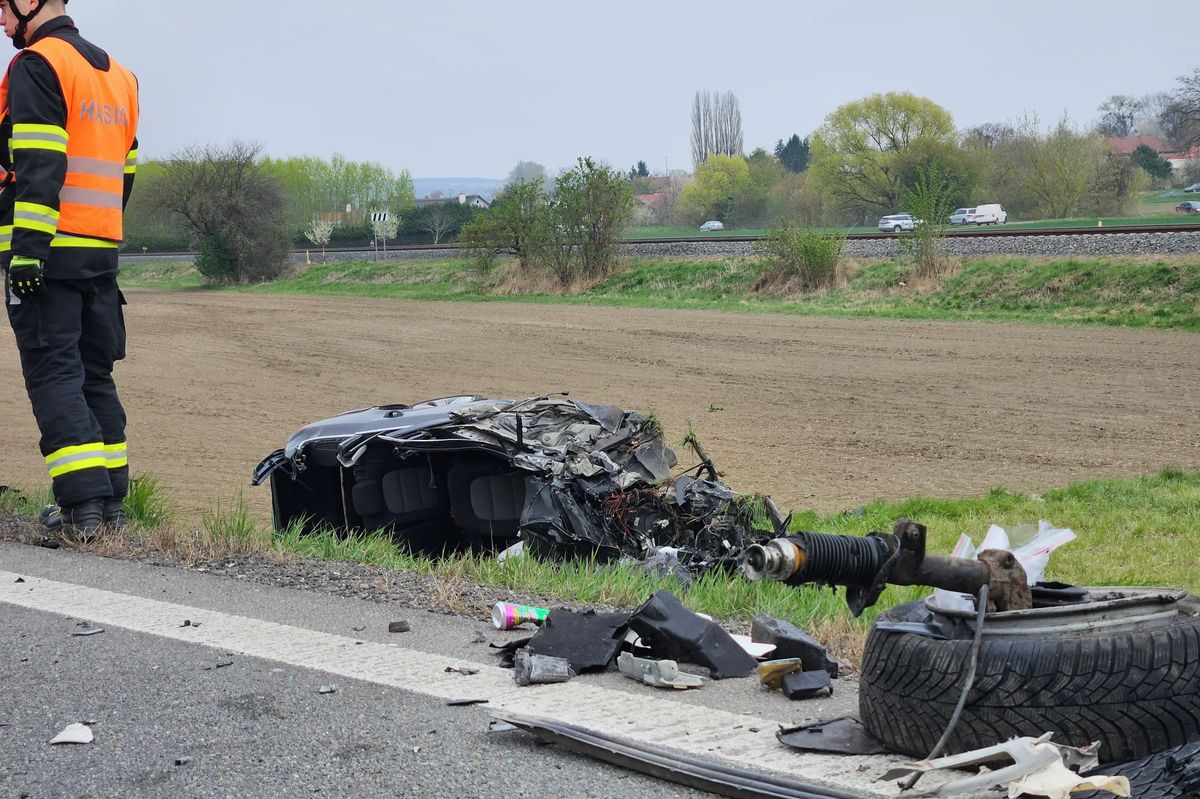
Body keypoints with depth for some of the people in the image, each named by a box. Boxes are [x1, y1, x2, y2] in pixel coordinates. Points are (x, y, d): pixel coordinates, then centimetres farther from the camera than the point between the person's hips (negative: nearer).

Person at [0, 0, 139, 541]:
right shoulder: (117, 74, 19)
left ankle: (84, 505, -12)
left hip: (47, 253, -8)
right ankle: (112, 499, 14)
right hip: (101, 253, 8)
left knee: (53, 374, -5)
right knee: (94, 374, 13)